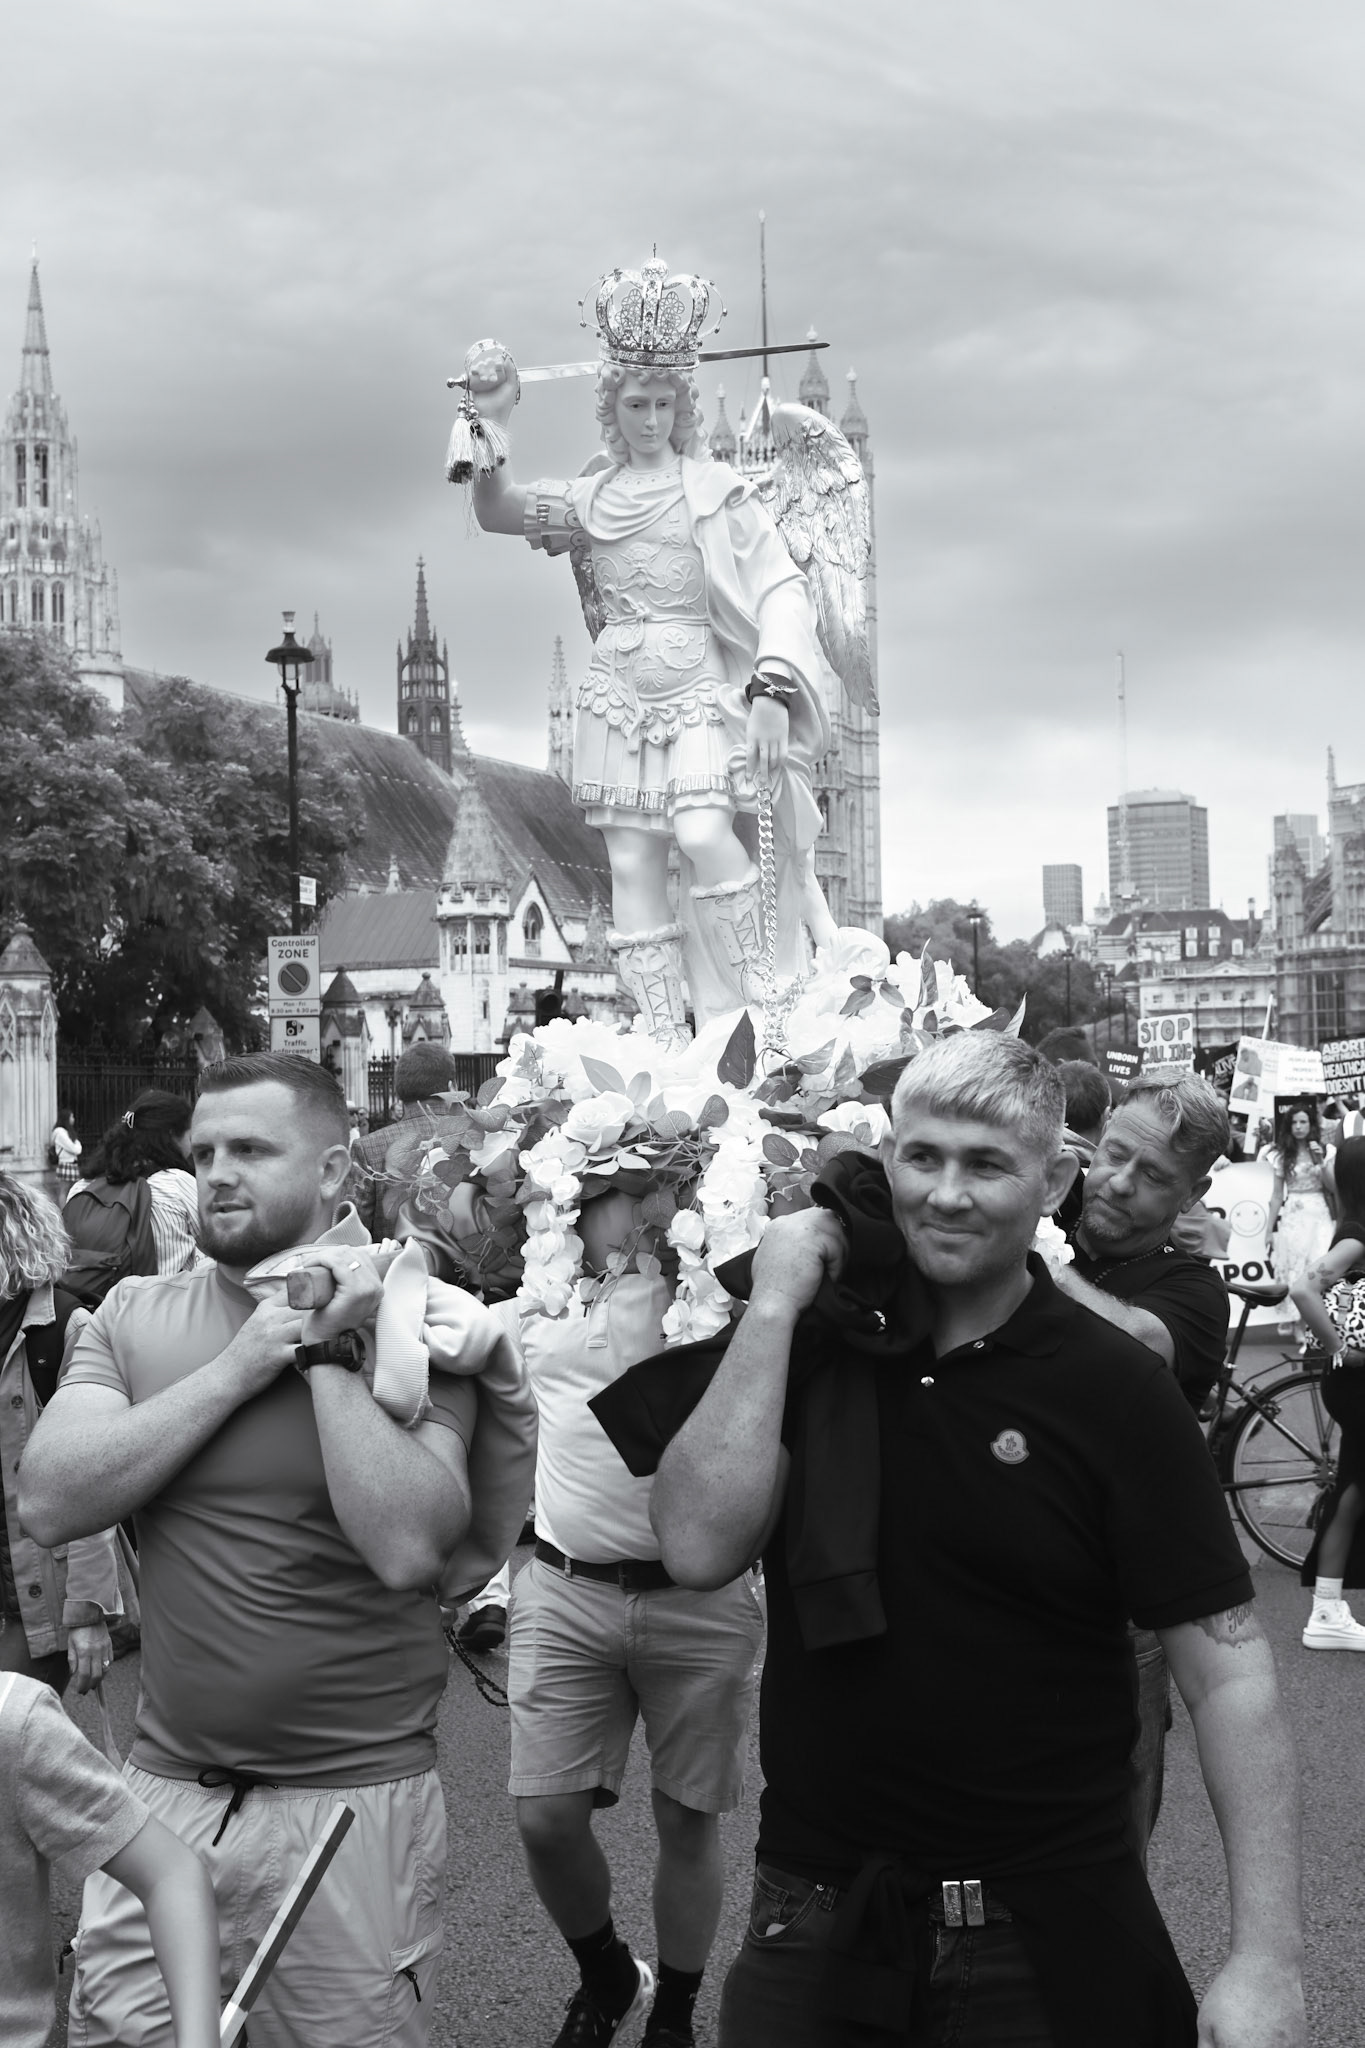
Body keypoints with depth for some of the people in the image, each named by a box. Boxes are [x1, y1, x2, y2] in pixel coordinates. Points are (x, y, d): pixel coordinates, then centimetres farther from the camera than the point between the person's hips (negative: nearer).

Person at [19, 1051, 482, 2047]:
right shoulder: (135, 1314, 3)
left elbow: (408, 1547, -20)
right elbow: (49, 1504, -11)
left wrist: (330, 1356, -18)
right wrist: (238, 1367, -15)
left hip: (356, 1802, -3)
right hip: (163, 1787, 3)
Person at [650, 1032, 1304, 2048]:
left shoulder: (1114, 1387, -11)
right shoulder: (813, 1345, 0)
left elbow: (1229, 1672, -12)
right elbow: (699, 1548, -12)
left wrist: (1267, 1958, -19)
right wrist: (772, 1309, -15)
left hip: (1048, 1940, -2)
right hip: (816, 1920, 3)